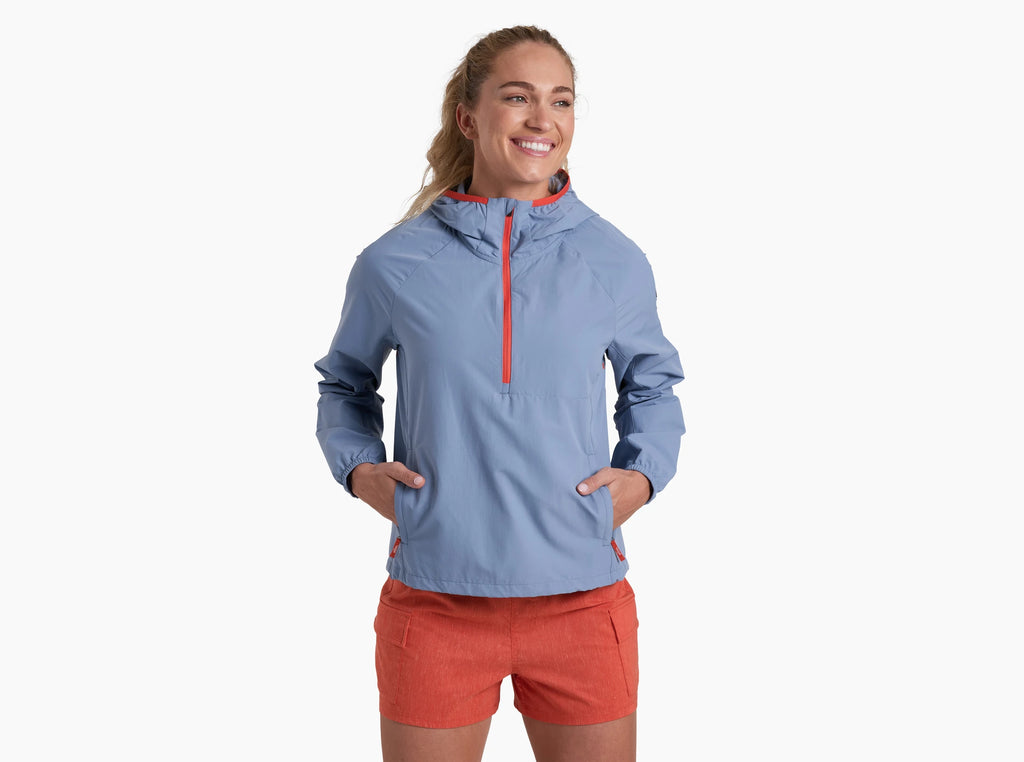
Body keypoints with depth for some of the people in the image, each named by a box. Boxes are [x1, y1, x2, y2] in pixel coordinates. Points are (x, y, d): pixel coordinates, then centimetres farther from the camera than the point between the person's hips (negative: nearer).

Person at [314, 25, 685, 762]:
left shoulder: (617, 263, 2)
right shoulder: (394, 264, -1)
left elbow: (653, 383, 19)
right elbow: (346, 383, 17)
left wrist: (643, 473, 2)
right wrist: (358, 466, -1)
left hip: (582, 600, 1)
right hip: (434, 602, -1)